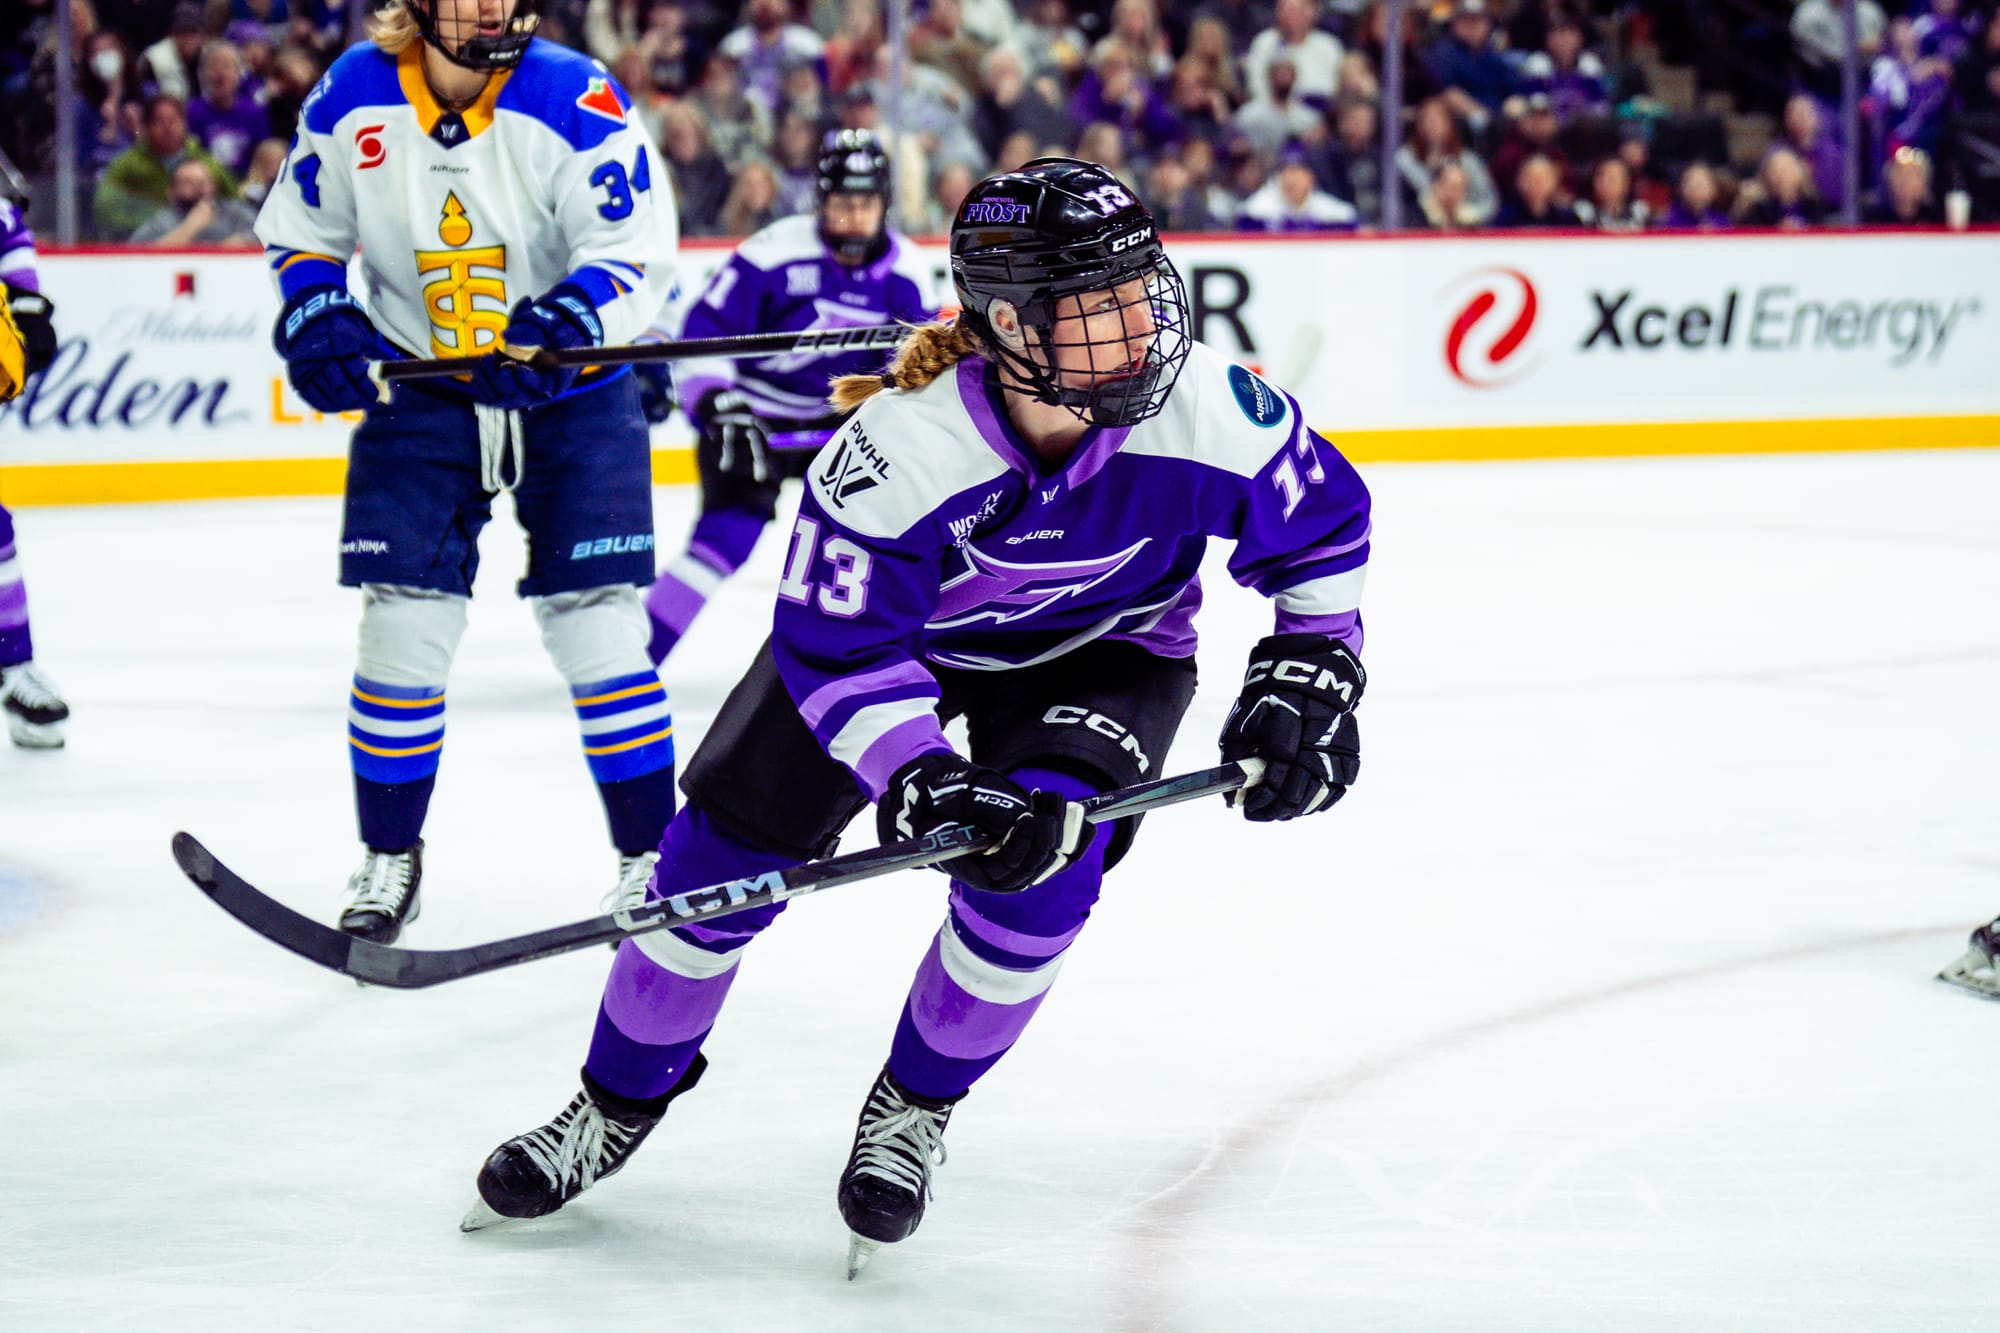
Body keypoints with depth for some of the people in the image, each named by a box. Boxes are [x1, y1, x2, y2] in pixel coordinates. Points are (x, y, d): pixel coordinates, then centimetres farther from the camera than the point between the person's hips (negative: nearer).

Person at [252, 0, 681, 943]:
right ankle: (390, 856, 17)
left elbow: (637, 250, -21)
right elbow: (300, 228, 7)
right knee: (402, 622, 0)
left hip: (572, 401, -2)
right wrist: (317, 318, -11)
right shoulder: (354, 95, -7)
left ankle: (648, 858, 8)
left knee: (595, 627, -5)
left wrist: (560, 326, -38)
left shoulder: (574, 98, -17)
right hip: (417, 394, 2)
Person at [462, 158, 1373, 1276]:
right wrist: (922, 780, -40)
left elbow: (1324, 525, -11)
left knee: (1040, 861, -23)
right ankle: (620, 1103, 18)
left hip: (1101, 649, 1)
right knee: (733, 839, -5)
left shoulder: (1211, 415, -31)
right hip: (892, 624, -1)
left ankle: (914, 1110, 3)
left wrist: (1308, 679, -19)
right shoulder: (901, 445, -37)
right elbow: (839, 647, -29)